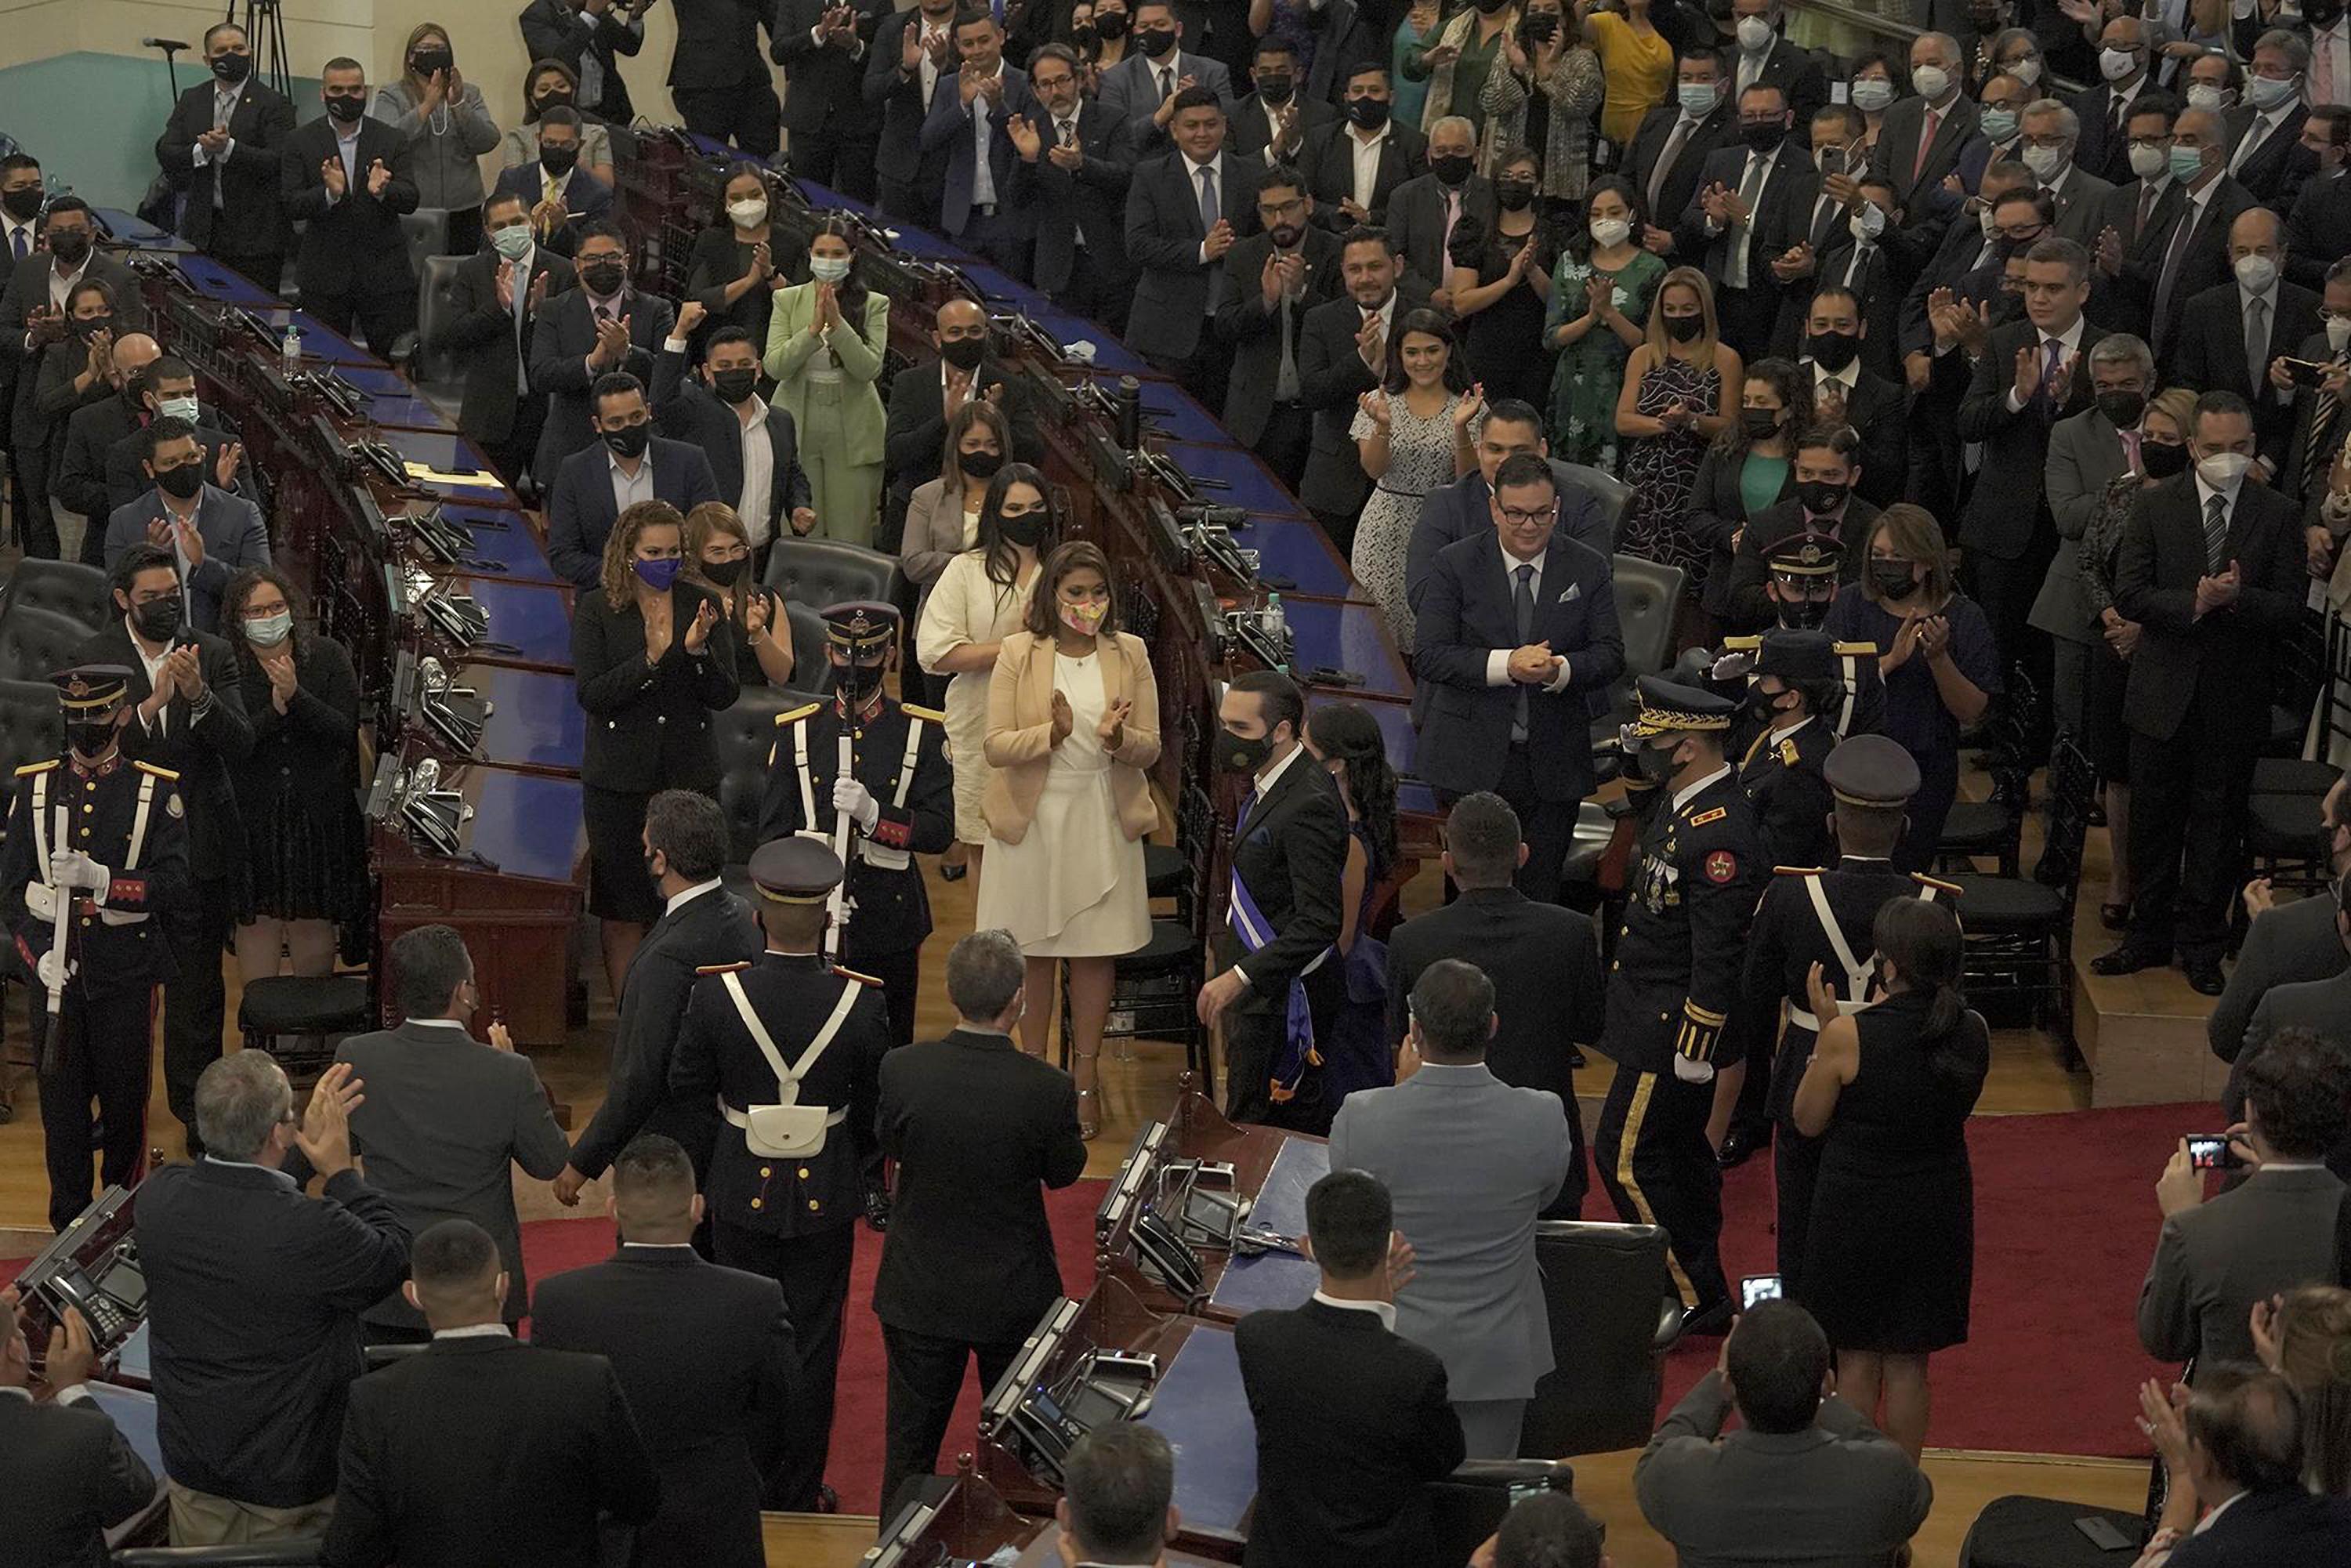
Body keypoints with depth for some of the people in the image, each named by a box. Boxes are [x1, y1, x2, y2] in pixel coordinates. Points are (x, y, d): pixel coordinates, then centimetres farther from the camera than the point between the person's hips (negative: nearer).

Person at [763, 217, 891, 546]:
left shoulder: (874, 305, 1)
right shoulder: (787, 300, 3)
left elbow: (869, 368, -10)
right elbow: (775, 367, -7)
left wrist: (837, 324, -20)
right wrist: (814, 328, -18)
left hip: (852, 434, -1)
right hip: (795, 430, 1)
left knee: (851, 540, 2)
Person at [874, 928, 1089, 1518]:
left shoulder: (902, 1070, -20)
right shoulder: (1047, 1089, -25)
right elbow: (1064, 1171, -7)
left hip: (919, 1291, 2)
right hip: (1013, 1293, -1)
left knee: (912, 1432, 19)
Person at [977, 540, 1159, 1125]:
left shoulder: (1130, 654, 0)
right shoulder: (1018, 654, -5)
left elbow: (1150, 749, 0)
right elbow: (994, 746, -10)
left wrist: (1118, 737, -22)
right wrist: (1052, 734, -27)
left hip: (1104, 821, 1)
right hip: (1032, 817, -1)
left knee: (1097, 952, 7)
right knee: (1033, 951, 8)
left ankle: (1084, 1082, 18)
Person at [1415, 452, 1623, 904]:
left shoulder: (1588, 569, 5)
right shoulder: (1455, 565, -1)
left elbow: (1610, 657, 2)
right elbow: (1428, 657, -8)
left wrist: (1560, 670, -20)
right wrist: (1505, 665, -22)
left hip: (1555, 764, 2)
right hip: (1473, 763, -2)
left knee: (1541, 896, 5)